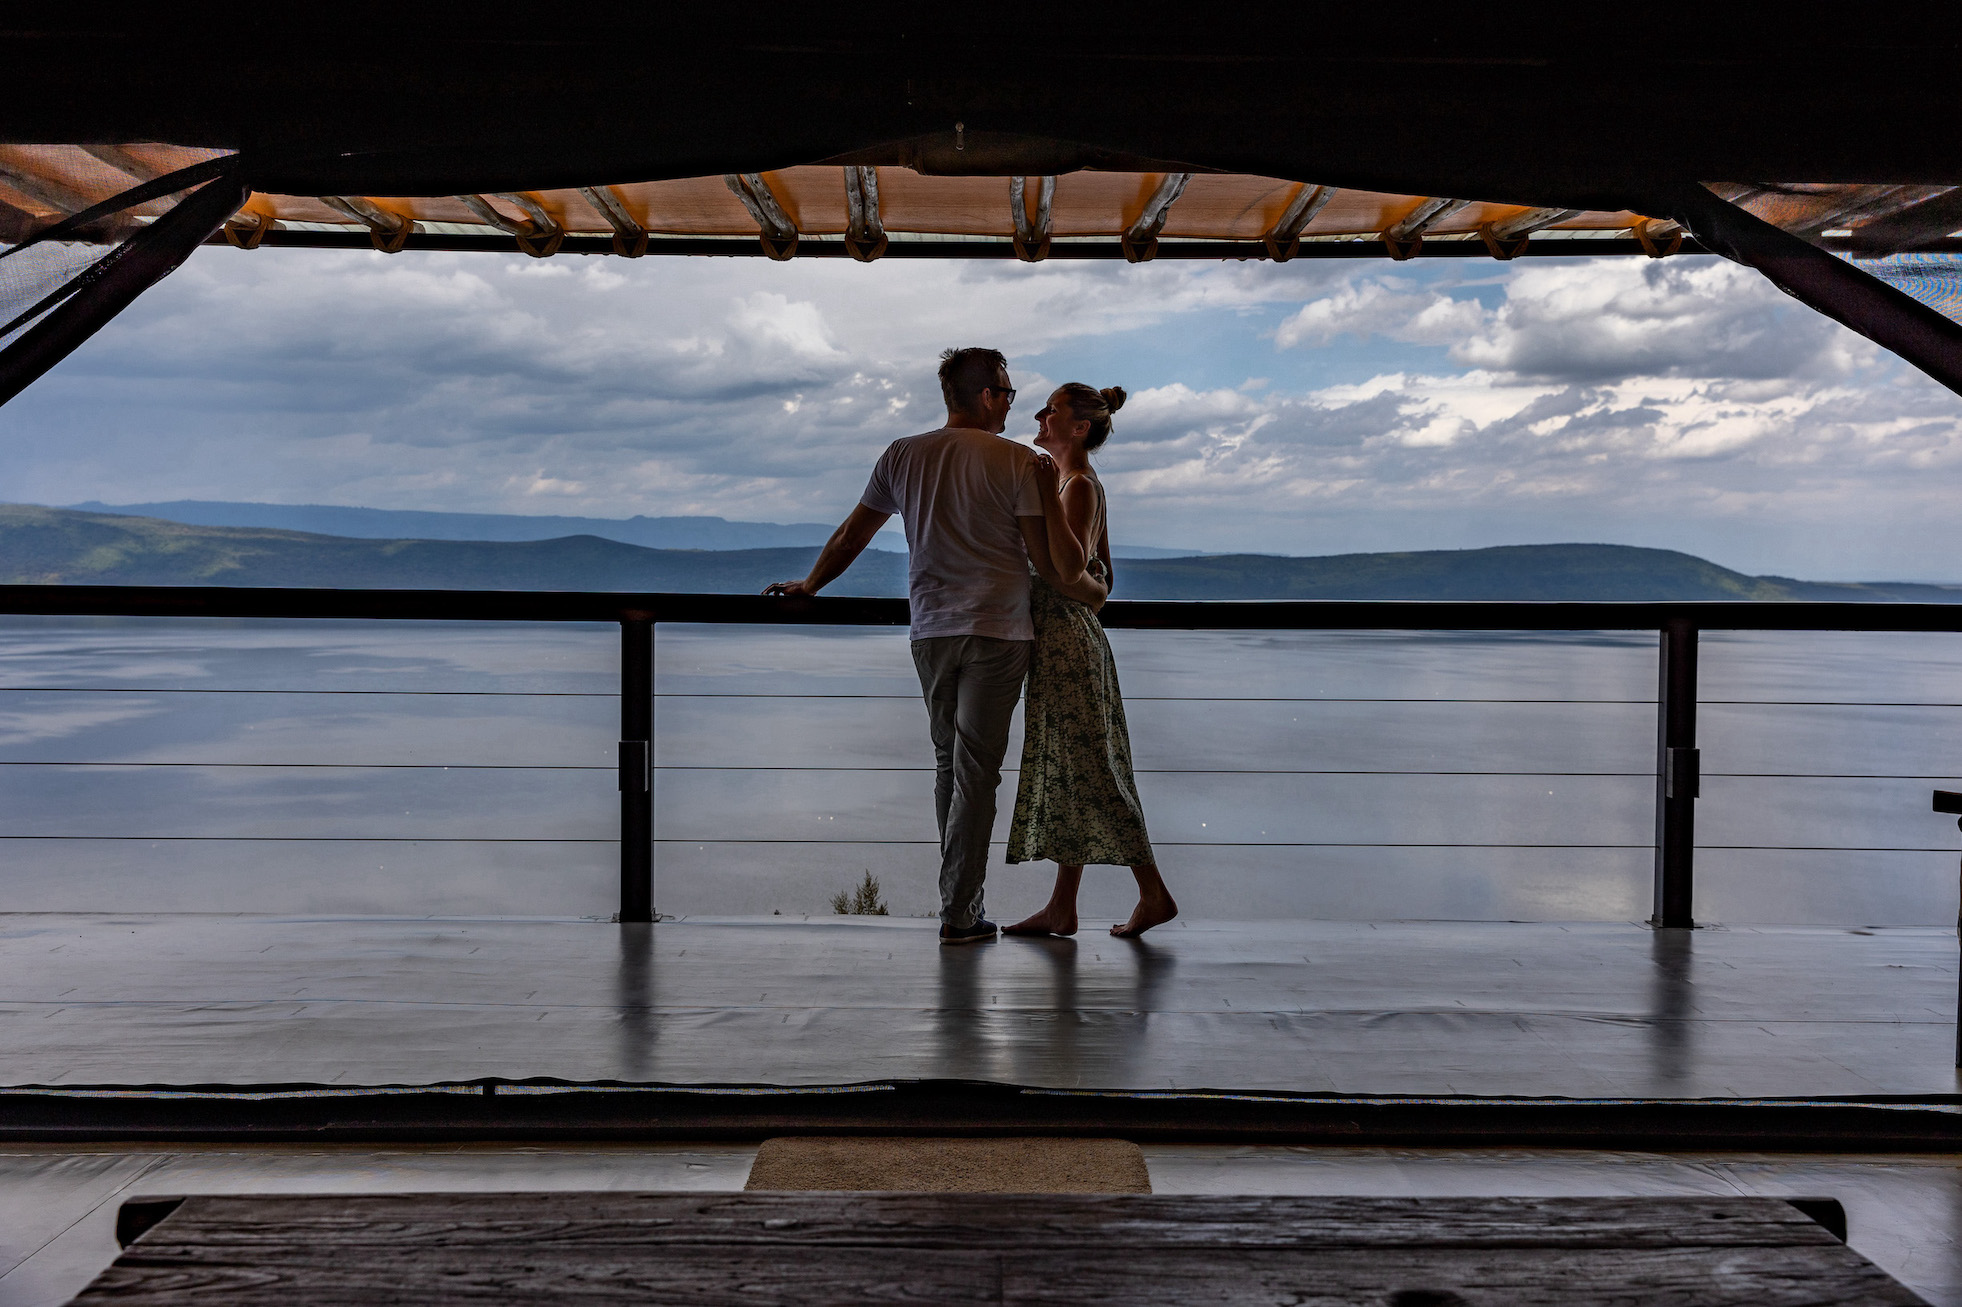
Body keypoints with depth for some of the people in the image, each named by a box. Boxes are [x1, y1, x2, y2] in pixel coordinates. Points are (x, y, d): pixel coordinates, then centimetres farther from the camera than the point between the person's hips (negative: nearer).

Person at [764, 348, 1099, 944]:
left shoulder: (903, 455, 7)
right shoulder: (1019, 461, -5)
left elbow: (851, 535, 14)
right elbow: (1045, 559, -7)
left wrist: (807, 586, 28)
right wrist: (1090, 589, 12)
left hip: (931, 628, 4)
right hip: (997, 630, -4)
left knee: (948, 761, 16)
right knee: (976, 768, -1)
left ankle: (960, 897, 21)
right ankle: (960, 912, 0)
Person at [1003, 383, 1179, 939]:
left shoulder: (1079, 485, -13)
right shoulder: (1082, 483, 16)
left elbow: (1071, 569, -27)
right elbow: (1100, 574, 20)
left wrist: (1048, 499, -28)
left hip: (1068, 639, -10)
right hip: (1065, 640, 10)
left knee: (1086, 772, -5)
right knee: (1065, 772, 9)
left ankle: (1154, 893, 1)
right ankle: (1061, 908, 13)